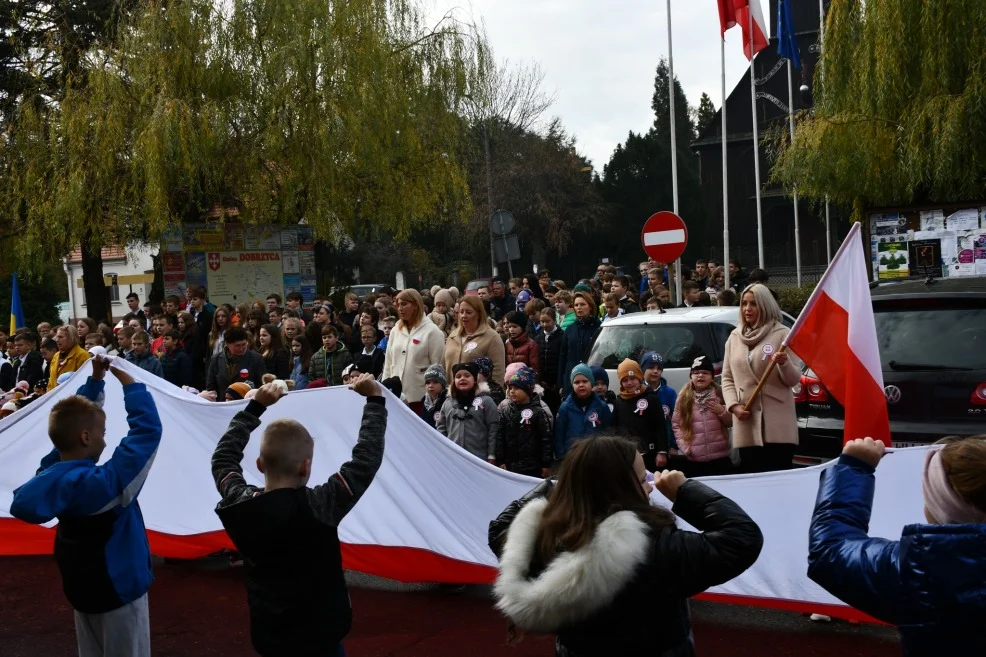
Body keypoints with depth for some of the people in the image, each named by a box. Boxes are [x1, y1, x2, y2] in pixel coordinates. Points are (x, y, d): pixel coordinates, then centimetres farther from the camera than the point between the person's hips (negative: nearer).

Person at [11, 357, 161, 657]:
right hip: (118, 590, -8)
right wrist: (128, 382, -22)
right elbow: (148, 429, -32)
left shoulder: (52, 474, -10)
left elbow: (75, 417, 3)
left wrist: (96, 380, 0)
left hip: (81, 589, 8)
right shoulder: (104, 483, -32)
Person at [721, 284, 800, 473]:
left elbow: (794, 379, -1)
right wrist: (733, 405, -2)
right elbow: (727, 378, 14)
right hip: (747, 423, 4)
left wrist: (784, 363, -22)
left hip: (777, 423, -4)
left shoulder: (781, 333, 1)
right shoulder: (735, 337, 13)